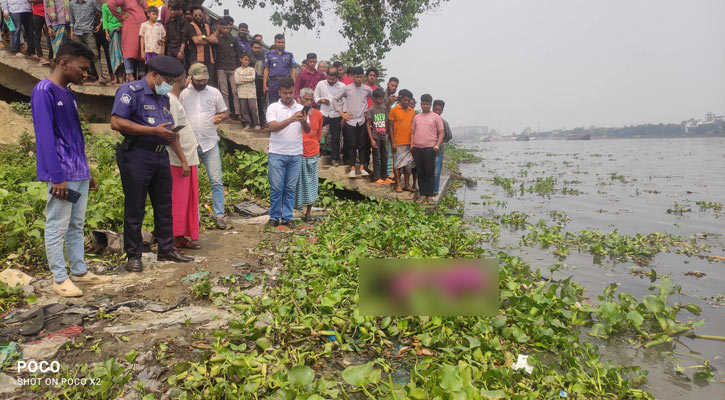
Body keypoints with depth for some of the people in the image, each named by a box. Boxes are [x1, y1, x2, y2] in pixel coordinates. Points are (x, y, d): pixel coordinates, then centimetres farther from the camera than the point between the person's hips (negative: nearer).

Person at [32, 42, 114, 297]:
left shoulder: (69, 94, 17)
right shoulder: (44, 91, -9)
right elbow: (45, 136, -16)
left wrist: (86, 172, 19)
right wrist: (57, 177, -20)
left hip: (79, 174, 9)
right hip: (62, 175, -9)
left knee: (76, 226, 13)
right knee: (57, 227, -1)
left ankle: (79, 272, 20)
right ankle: (60, 279, 6)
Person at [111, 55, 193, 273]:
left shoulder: (163, 97, 18)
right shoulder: (131, 91, -8)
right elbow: (117, 123, -19)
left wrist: (171, 135, 7)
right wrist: (154, 131, -20)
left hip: (161, 156, 8)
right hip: (137, 156, -8)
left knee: (164, 205, 12)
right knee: (135, 208, 0)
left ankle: (166, 249, 24)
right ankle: (133, 256, 10)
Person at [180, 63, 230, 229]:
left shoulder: (214, 92, 4)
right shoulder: (183, 93, 3)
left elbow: (226, 112, 10)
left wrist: (220, 117, -11)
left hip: (210, 144, 0)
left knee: (216, 181, -2)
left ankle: (219, 215, 6)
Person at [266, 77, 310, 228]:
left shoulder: (300, 108, 8)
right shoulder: (273, 108, 0)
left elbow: (308, 130, 0)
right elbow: (273, 127, -16)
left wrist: (304, 121, -23)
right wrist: (291, 119, -28)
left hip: (296, 154, 3)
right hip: (277, 154, -2)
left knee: (291, 188, 7)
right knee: (276, 187, 1)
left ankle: (287, 217, 16)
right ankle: (274, 217, 14)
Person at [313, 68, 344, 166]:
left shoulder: (342, 86, -4)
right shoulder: (321, 84, 2)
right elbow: (315, 97, 8)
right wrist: (321, 100, -14)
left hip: (336, 115, -1)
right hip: (323, 113, 1)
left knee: (335, 138, 7)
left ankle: (335, 159, 19)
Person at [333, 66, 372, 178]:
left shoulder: (367, 89, 4)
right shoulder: (347, 88, 1)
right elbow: (335, 99, 6)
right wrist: (342, 113, 0)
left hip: (362, 121, 1)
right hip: (350, 121, -1)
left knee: (362, 145, 3)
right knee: (352, 145, 1)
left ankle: (362, 168, 10)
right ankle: (352, 169, 6)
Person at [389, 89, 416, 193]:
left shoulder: (412, 112, 10)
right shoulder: (394, 110, -2)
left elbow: (413, 127, 15)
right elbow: (391, 127, -3)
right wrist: (393, 142, -9)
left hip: (409, 143, 4)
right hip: (398, 143, -4)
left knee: (409, 165, 7)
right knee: (397, 164, 1)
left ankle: (406, 185, 16)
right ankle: (398, 185, 7)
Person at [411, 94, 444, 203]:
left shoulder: (436, 117, 5)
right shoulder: (416, 117, 16)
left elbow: (441, 133, 3)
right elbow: (413, 132, 19)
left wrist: (437, 145, -9)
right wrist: (412, 145, 6)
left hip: (430, 148, -4)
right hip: (417, 148, 4)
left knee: (430, 172, -5)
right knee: (420, 173, 5)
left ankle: (430, 196, -1)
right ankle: (422, 195, 10)